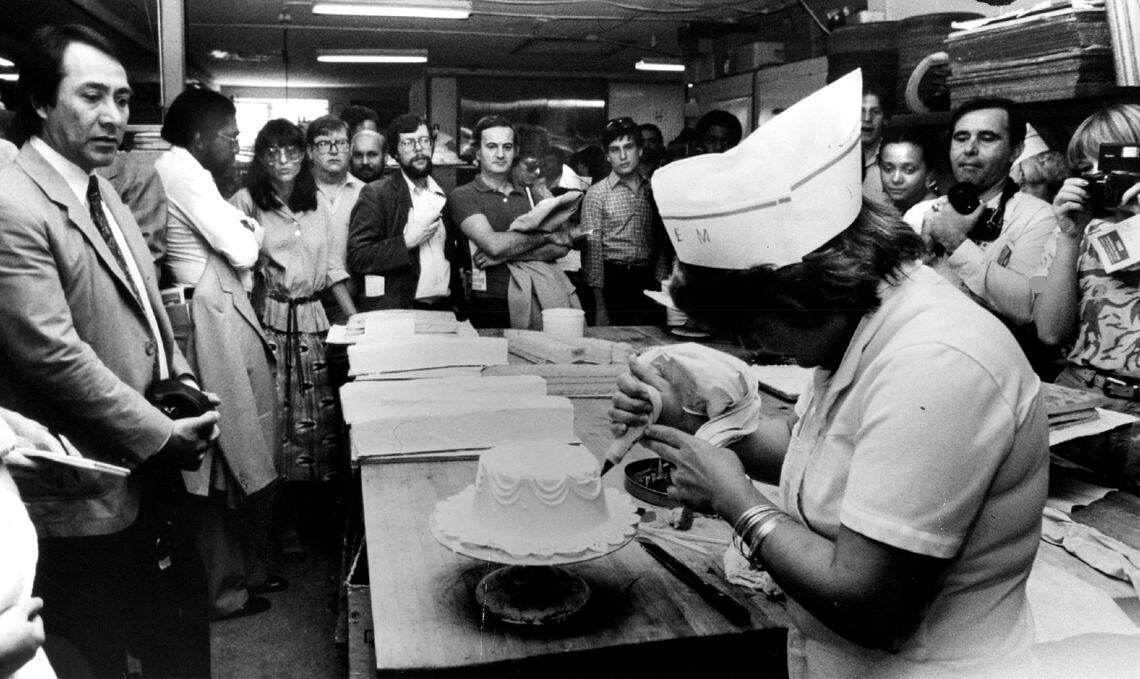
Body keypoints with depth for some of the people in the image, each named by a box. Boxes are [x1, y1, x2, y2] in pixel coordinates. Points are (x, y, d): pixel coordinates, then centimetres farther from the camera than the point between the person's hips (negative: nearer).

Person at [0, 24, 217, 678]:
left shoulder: (102, 191, 10)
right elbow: (54, 355, -24)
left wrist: (182, 380, 2)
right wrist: (162, 433, -17)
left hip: (148, 476, 8)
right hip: (88, 499, -8)